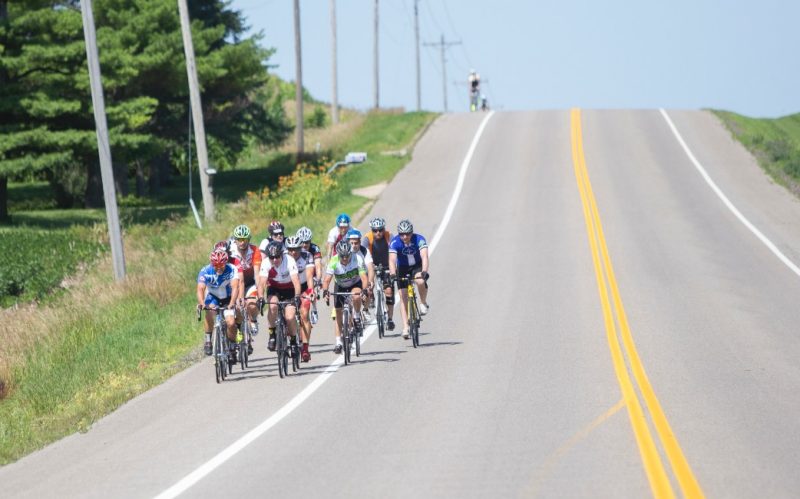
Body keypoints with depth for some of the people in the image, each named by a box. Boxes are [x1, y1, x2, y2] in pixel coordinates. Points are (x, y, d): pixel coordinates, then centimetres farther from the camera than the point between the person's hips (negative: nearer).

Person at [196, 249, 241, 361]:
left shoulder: (231, 269, -26)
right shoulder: (205, 271, -24)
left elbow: (235, 287, -37)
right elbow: (200, 289, -34)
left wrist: (231, 304, -54)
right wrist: (201, 303, -54)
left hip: (228, 299, 0)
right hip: (213, 297, 0)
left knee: (231, 323, -18)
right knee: (209, 313, -32)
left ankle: (232, 348, 5)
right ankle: (208, 341, -16)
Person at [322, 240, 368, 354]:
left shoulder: (357, 258, -30)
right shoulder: (333, 261, -29)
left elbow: (364, 277, -36)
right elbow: (327, 280, -35)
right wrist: (325, 291, -54)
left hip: (355, 284, -2)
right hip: (340, 286, 2)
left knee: (356, 296, -36)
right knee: (338, 314, -1)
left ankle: (357, 318, -8)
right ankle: (338, 343, 9)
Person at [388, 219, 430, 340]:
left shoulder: (419, 239, -25)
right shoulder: (395, 242, -24)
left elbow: (424, 256, -36)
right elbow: (392, 259, -34)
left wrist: (424, 271, -53)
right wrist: (393, 274, -51)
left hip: (417, 266, -1)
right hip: (402, 269, 1)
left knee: (421, 282, -34)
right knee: (403, 298, -9)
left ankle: (423, 303, -6)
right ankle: (405, 327, -6)